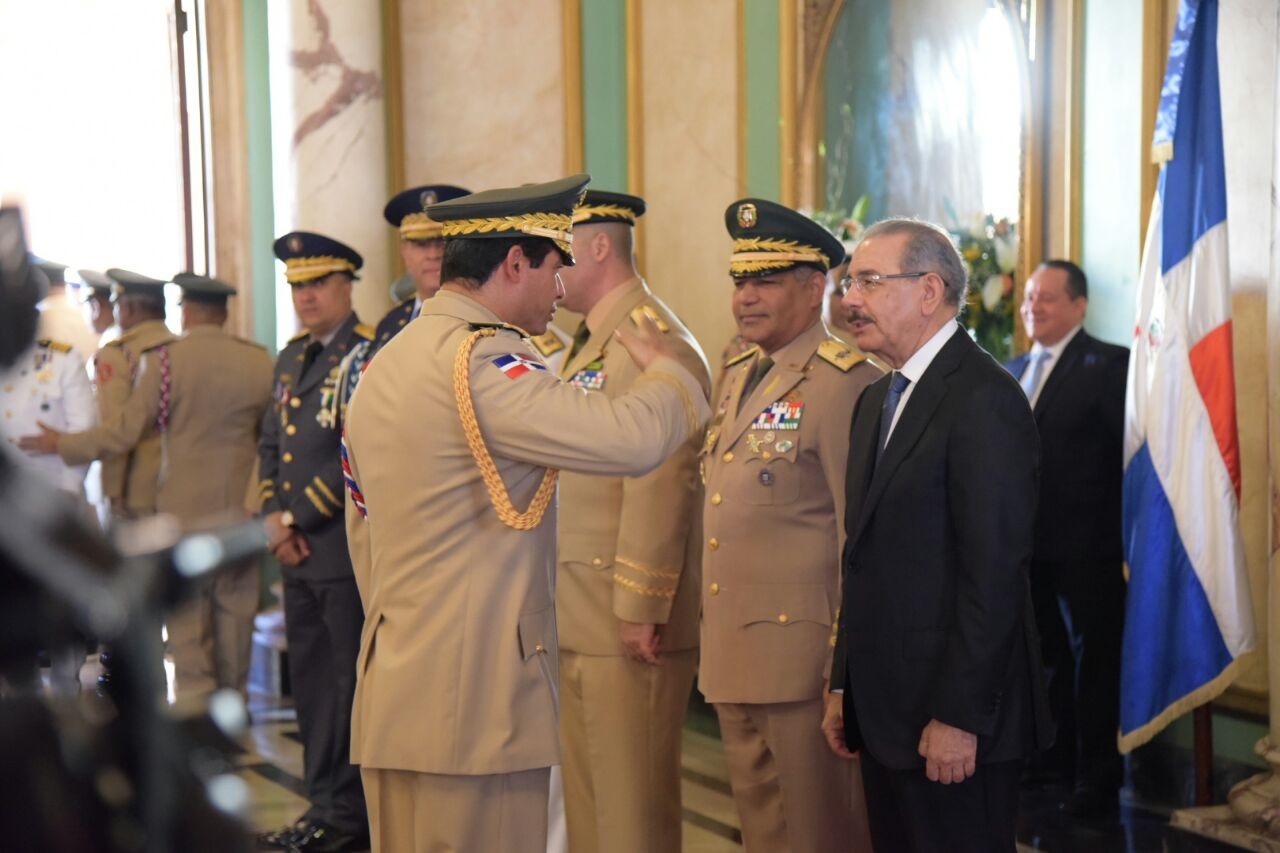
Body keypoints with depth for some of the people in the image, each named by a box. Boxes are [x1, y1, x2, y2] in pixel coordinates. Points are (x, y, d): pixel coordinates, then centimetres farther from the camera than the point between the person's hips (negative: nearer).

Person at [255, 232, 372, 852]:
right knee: (310, 682, 13)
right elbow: (270, 444, 18)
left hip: (349, 547, -8)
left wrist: (296, 517, -13)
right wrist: (274, 520, 2)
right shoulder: (290, 359, 16)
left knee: (348, 684, -2)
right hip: (299, 550, 8)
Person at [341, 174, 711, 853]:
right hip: (473, 700, -10)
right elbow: (634, 439, -23)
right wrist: (665, 367, -2)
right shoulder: (480, 360, -16)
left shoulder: (382, 366, 14)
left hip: (390, 695, 10)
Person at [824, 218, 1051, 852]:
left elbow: (994, 573, -20)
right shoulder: (877, 400, 15)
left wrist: (958, 718, -20)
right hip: (883, 706, 8)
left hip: (951, 718, -8)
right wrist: (843, 687, 14)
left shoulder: (984, 400, -14)